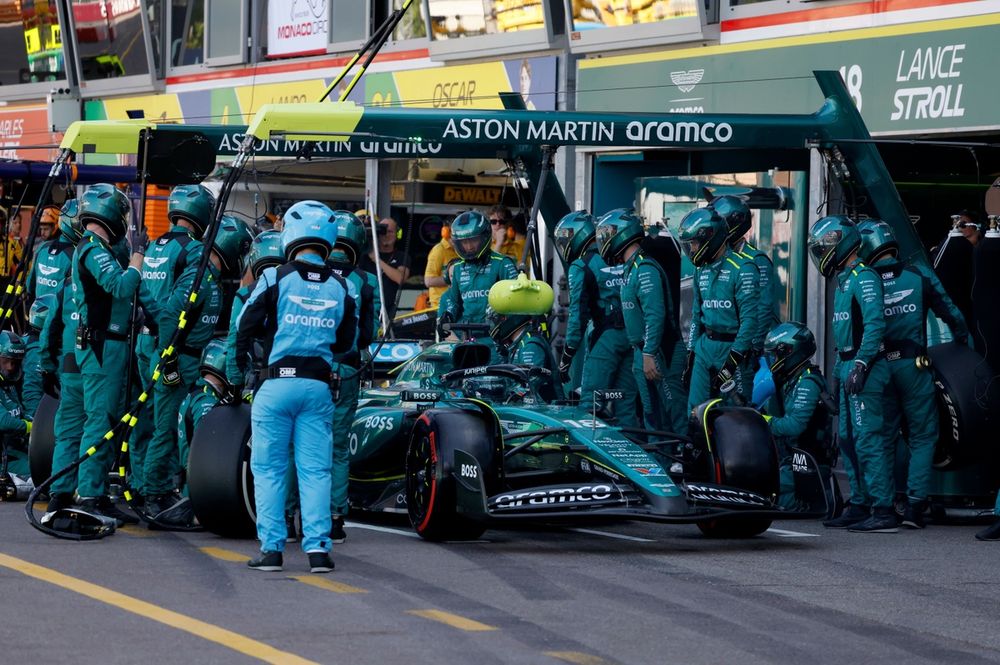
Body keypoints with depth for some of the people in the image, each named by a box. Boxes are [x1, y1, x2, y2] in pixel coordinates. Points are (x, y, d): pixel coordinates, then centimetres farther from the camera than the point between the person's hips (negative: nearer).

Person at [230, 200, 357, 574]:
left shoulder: (275, 279, -5)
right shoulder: (340, 288, 5)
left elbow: (245, 328, -2)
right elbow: (346, 343, 14)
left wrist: (236, 374, 13)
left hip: (278, 384, -3)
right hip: (319, 386, 3)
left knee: (269, 469, 4)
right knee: (315, 470, 5)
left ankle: (272, 547, 2)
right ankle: (317, 548, -1)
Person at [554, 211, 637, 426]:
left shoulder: (581, 267, -4)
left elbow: (578, 313, -8)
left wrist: (567, 355, -5)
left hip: (606, 336, -6)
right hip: (632, 335, 6)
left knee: (591, 400, -5)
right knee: (625, 400, 10)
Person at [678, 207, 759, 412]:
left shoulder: (742, 269, -13)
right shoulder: (702, 270, 13)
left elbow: (750, 319, -17)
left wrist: (733, 360, -19)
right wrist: (690, 355, 20)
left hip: (731, 347, -8)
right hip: (704, 346, 8)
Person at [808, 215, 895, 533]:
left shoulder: (864, 278, -13)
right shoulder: (843, 279, 19)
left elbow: (875, 325, -22)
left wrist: (861, 364, -26)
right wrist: (839, 370, 23)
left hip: (864, 368, -11)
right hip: (847, 367, 11)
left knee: (868, 439, -13)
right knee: (849, 439, 13)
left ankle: (883, 510, -15)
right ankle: (859, 505, 19)